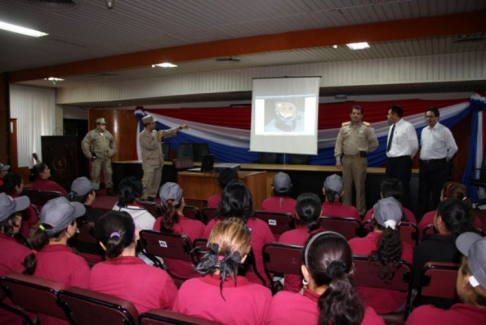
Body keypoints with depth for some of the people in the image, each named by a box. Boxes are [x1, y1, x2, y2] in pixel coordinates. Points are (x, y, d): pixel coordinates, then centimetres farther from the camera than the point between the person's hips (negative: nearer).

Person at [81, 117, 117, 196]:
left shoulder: (108, 133, 13)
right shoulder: (92, 134, -5)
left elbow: (113, 143, 27)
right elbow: (84, 144, -8)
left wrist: (112, 152, 17)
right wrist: (89, 155, -8)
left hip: (107, 158, 5)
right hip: (96, 158, -5)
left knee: (108, 174, 7)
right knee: (95, 174, -2)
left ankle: (109, 189, 17)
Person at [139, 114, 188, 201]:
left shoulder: (156, 132, 11)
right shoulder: (143, 135, -11)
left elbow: (168, 132, 16)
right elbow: (150, 145, -22)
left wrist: (180, 127, 13)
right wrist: (158, 138, -10)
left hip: (158, 162, 8)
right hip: (149, 163, -8)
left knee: (156, 182, 11)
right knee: (147, 182, -10)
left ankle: (152, 197, 20)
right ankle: (143, 199, -5)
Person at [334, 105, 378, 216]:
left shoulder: (366, 127, -2)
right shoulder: (344, 127, 7)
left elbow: (375, 143, 3)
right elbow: (338, 144, 5)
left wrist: (364, 150, 8)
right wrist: (338, 159, -1)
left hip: (359, 159, -3)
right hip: (346, 159, 3)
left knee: (359, 186, 2)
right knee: (346, 186, 9)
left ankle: (361, 212, 10)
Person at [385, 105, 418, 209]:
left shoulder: (407, 126, -11)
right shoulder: (392, 127, 14)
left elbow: (414, 146, -8)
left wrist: (408, 158, 4)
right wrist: (391, 158, 14)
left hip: (402, 161, -8)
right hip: (391, 160, 8)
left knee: (403, 187, -5)